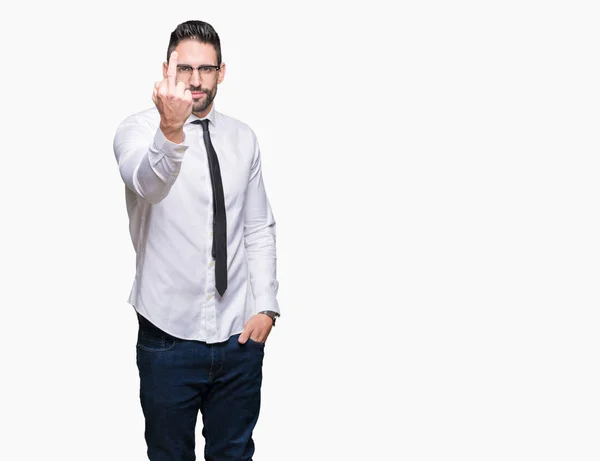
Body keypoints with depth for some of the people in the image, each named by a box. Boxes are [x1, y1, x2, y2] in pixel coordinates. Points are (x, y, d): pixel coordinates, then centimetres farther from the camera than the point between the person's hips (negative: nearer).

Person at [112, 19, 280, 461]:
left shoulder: (243, 138, 6)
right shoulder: (138, 129, -7)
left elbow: (259, 229, 10)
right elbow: (148, 183, -31)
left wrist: (266, 307, 0)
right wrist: (171, 132, -51)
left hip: (239, 333, 3)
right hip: (169, 333, -3)